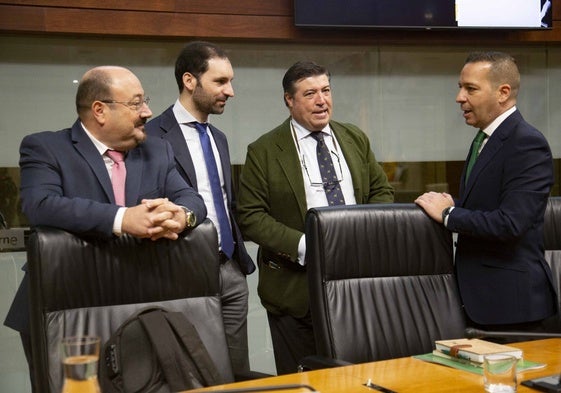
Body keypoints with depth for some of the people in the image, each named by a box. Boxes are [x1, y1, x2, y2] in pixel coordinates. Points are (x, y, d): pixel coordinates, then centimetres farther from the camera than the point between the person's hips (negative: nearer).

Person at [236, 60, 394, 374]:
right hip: (297, 288, -3)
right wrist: (303, 246, -19)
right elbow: (250, 217, -7)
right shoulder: (264, 151, -2)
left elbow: (382, 192, 14)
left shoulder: (356, 139, 12)